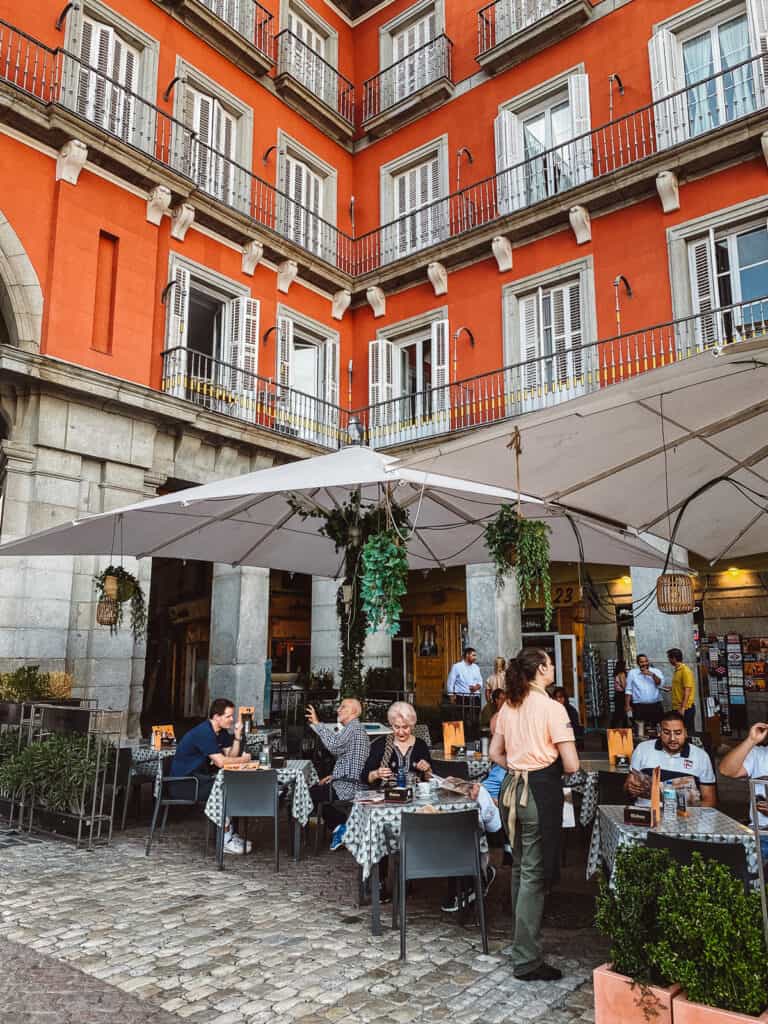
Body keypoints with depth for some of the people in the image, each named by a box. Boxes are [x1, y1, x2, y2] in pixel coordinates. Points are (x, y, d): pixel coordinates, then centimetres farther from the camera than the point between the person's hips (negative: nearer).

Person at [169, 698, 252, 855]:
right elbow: (220, 761, -27)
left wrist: (237, 736, -9)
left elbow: (231, 755, 5)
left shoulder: (221, 731, 7)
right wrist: (243, 759, -13)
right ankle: (225, 840, -14)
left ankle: (229, 832, 7)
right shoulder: (204, 733, -23)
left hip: (199, 778, 9)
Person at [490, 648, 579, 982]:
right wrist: (548, 764, 4)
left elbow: (495, 753, 14)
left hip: (512, 788, 7)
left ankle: (523, 942, 37)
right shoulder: (552, 708, -15)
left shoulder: (508, 707, 6)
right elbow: (571, 765, -15)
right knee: (534, 876, 1)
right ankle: (527, 961, 9)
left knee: (520, 869, 21)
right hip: (542, 792, -7)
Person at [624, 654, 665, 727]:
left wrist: (652, 675, -20)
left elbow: (660, 683, -6)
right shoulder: (632, 673, 7)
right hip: (639, 706, -1)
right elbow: (628, 690, 5)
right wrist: (627, 705, -1)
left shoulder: (656, 671, 10)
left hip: (655, 705, 1)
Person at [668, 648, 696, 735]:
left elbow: (687, 691, -19)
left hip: (685, 708, -9)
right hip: (677, 708, 9)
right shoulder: (677, 670, 13)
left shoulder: (685, 670, -13)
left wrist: (683, 708, -22)